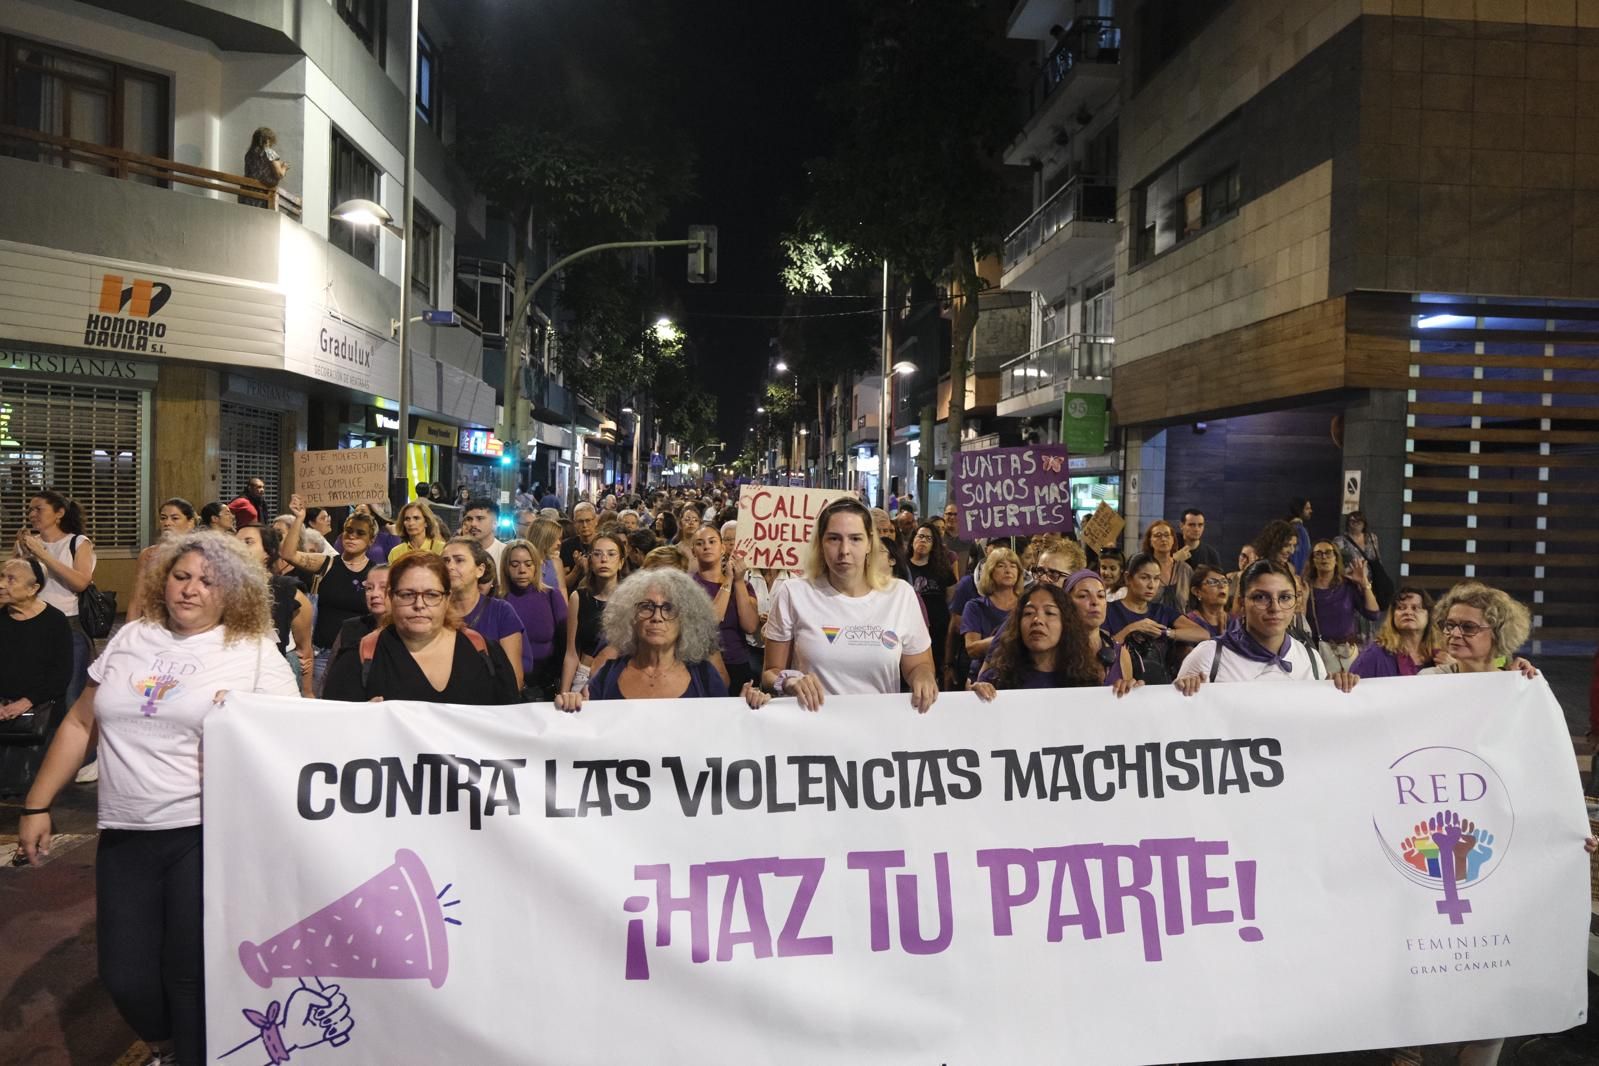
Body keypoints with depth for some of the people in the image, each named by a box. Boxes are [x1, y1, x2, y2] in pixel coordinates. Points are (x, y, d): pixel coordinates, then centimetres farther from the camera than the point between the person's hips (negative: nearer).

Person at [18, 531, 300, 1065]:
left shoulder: (255, 652, -2)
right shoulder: (130, 639, 11)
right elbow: (80, 723, 15)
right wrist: (37, 804, 14)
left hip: (208, 834, -4)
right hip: (124, 835, 4)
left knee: (194, 976, 0)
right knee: (125, 976, 8)